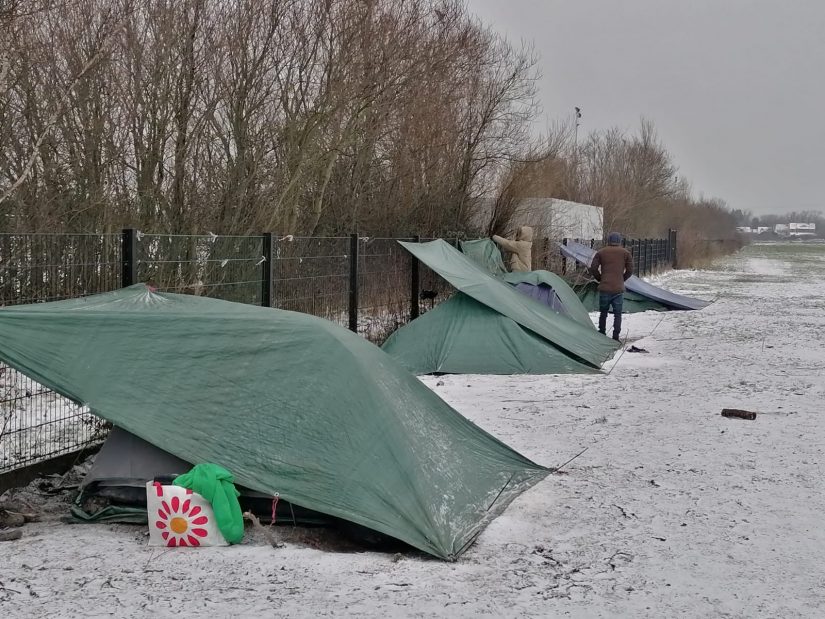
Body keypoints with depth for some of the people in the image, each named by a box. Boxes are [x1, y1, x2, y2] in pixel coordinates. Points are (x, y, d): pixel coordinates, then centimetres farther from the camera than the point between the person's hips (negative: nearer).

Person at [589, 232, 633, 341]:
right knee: (617, 313, 5)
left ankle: (601, 335, 16)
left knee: (603, 312, 14)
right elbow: (630, 270, 3)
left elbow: (593, 268, 0)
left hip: (604, 288, 1)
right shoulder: (625, 253, 5)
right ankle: (616, 337, -2)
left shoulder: (601, 253, 5)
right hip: (619, 289, -1)